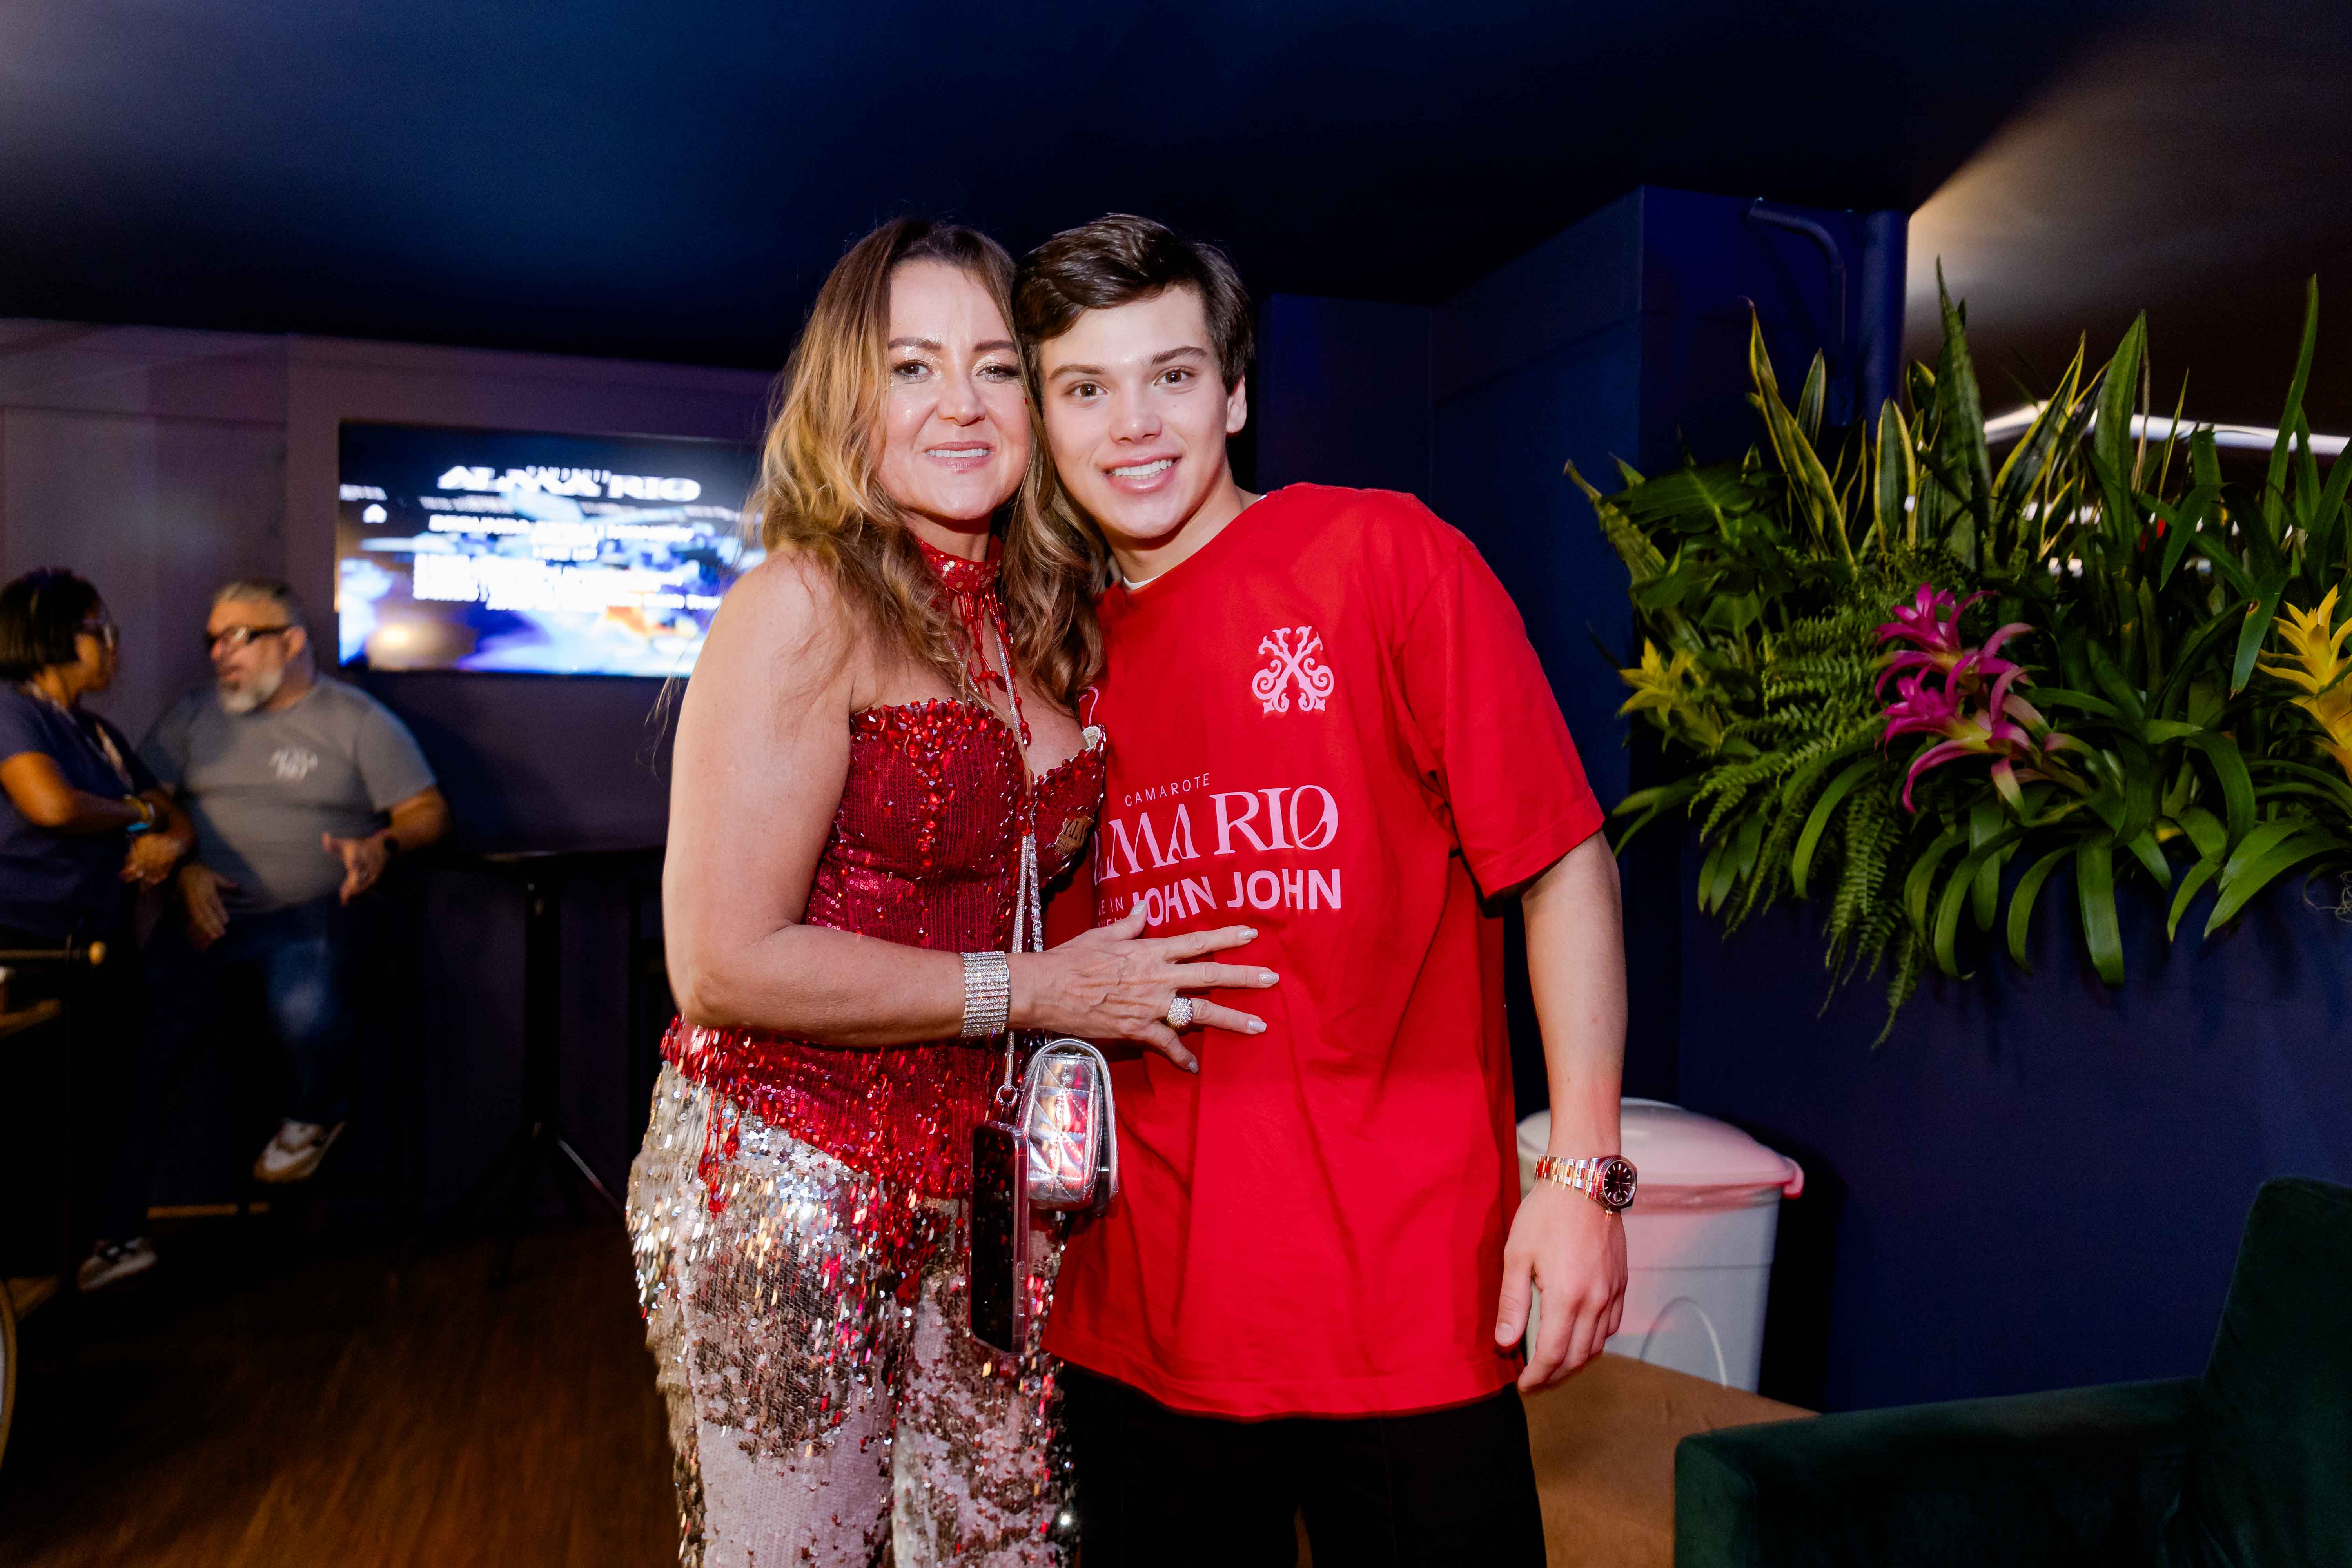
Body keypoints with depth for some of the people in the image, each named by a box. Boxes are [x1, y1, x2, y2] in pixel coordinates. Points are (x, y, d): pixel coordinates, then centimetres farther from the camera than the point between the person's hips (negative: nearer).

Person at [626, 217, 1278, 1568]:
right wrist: (1035, 991, -15)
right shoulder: (802, 607, -13)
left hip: (981, 1189, 6)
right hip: (787, 1188, -6)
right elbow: (722, 963, -18)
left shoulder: (1047, 621, 8)